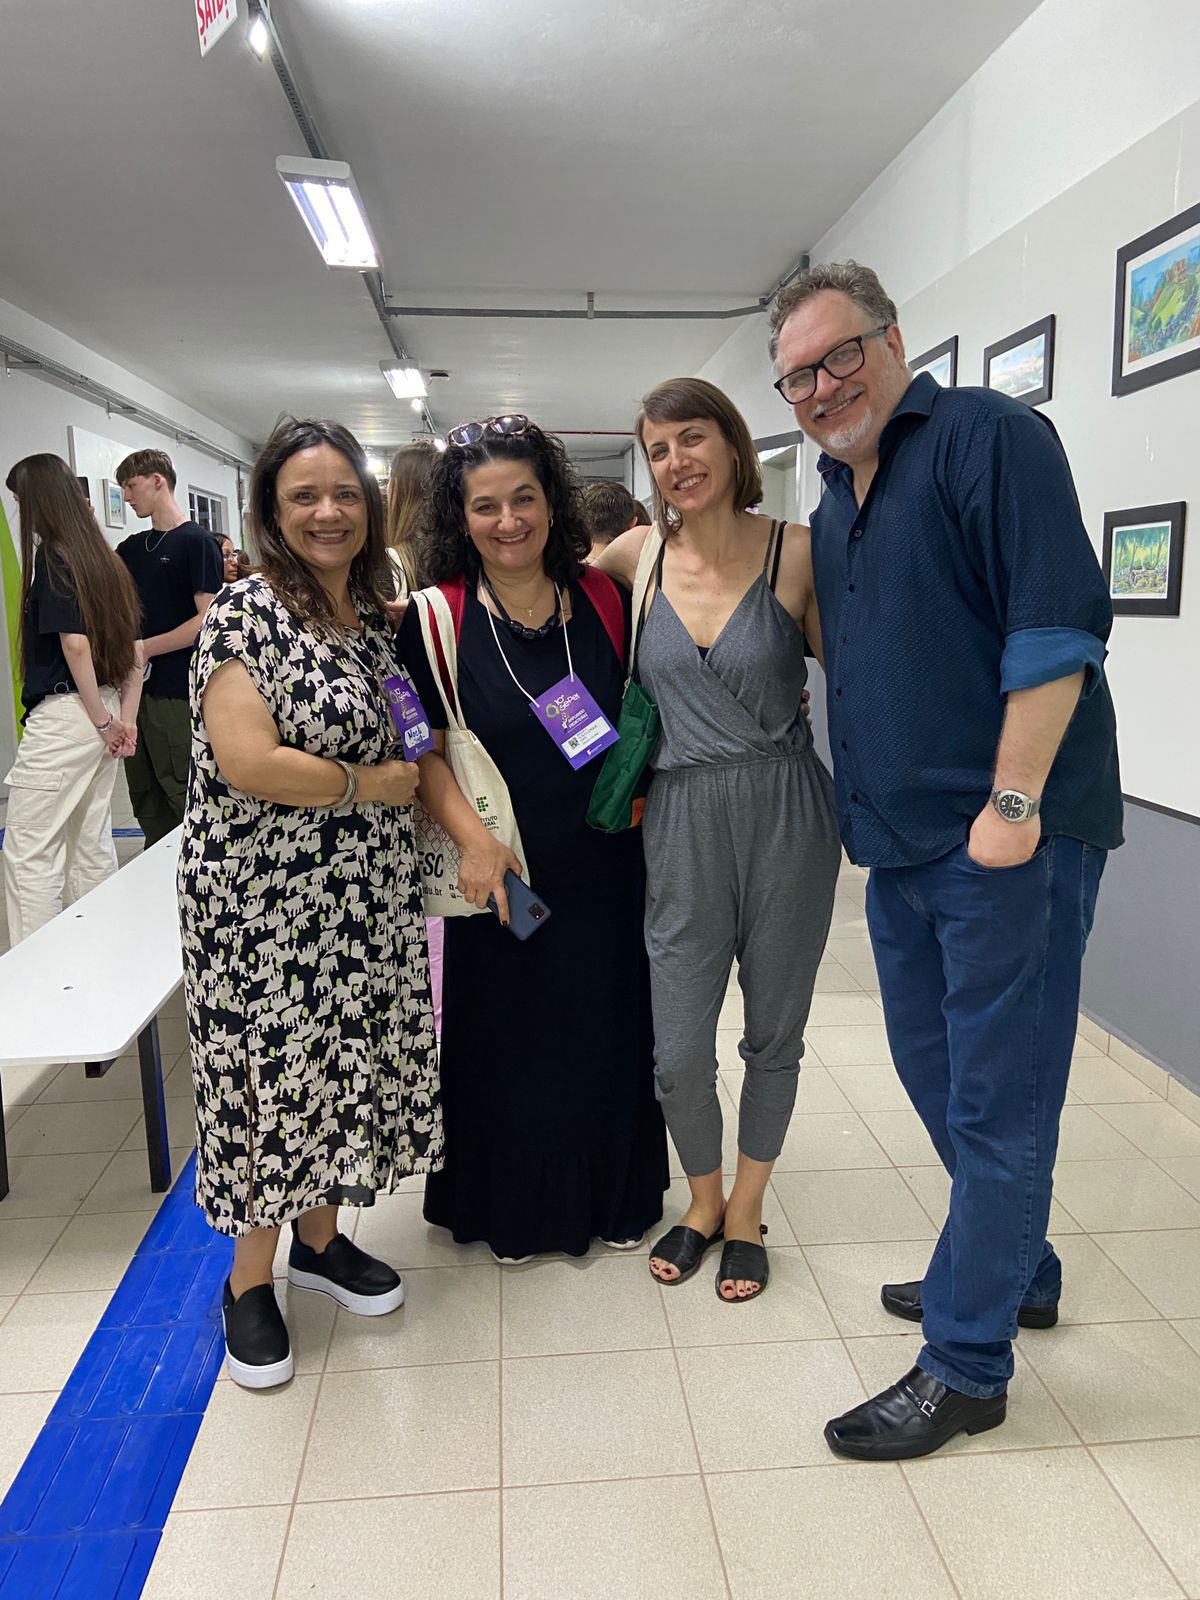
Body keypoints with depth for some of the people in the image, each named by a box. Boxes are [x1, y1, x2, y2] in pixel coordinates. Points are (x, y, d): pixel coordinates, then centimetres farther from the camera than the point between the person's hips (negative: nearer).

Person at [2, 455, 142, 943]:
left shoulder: (52, 558, -11)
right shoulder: (104, 558, 13)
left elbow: (75, 644, -20)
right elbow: (132, 649, 12)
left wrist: (103, 720, -12)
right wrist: (126, 718, 7)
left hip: (62, 715, -9)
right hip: (103, 712, 9)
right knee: (92, 844, 15)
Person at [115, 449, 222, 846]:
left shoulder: (197, 542, -6)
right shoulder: (130, 548, 16)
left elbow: (207, 618, -13)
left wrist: (146, 648, -14)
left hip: (175, 691, -7)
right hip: (133, 686, 7)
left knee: (180, 793, -1)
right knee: (144, 795, 13)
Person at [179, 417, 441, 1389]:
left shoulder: (378, 614, 9)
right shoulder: (249, 611, -13)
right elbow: (246, 761, -23)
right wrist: (368, 784, -14)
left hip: (365, 898, 7)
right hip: (266, 899, -6)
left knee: (343, 1063, 15)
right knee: (271, 1073, 5)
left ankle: (320, 1235, 37)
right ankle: (250, 1278, 26)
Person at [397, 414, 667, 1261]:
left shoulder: (602, 599, 1)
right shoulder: (436, 617, -6)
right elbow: (422, 745, -7)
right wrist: (473, 837, -19)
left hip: (605, 866, 3)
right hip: (502, 873, -2)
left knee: (609, 1036, 14)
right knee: (507, 1043, 11)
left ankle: (612, 1197, 37)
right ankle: (511, 1209, 34)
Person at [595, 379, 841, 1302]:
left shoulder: (797, 552, -4)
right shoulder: (638, 555, 3)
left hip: (787, 817, -1)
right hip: (682, 821, 2)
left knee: (774, 1034, 13)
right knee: (679, 1051, 5)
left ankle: (746, 1211, 37)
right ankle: (703, 1200, 35)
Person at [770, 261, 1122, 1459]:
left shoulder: (985, 436, -8)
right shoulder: (834, 504, 17)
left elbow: (1056, 626, -17)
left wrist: (1012, 802, -20)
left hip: (1008, 830, -9)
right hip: (903, 839, 9)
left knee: (996, 1097, 1)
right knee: (936, 1070, 19)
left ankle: (964, 1365, 16)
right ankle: (1015, 1269, 40)